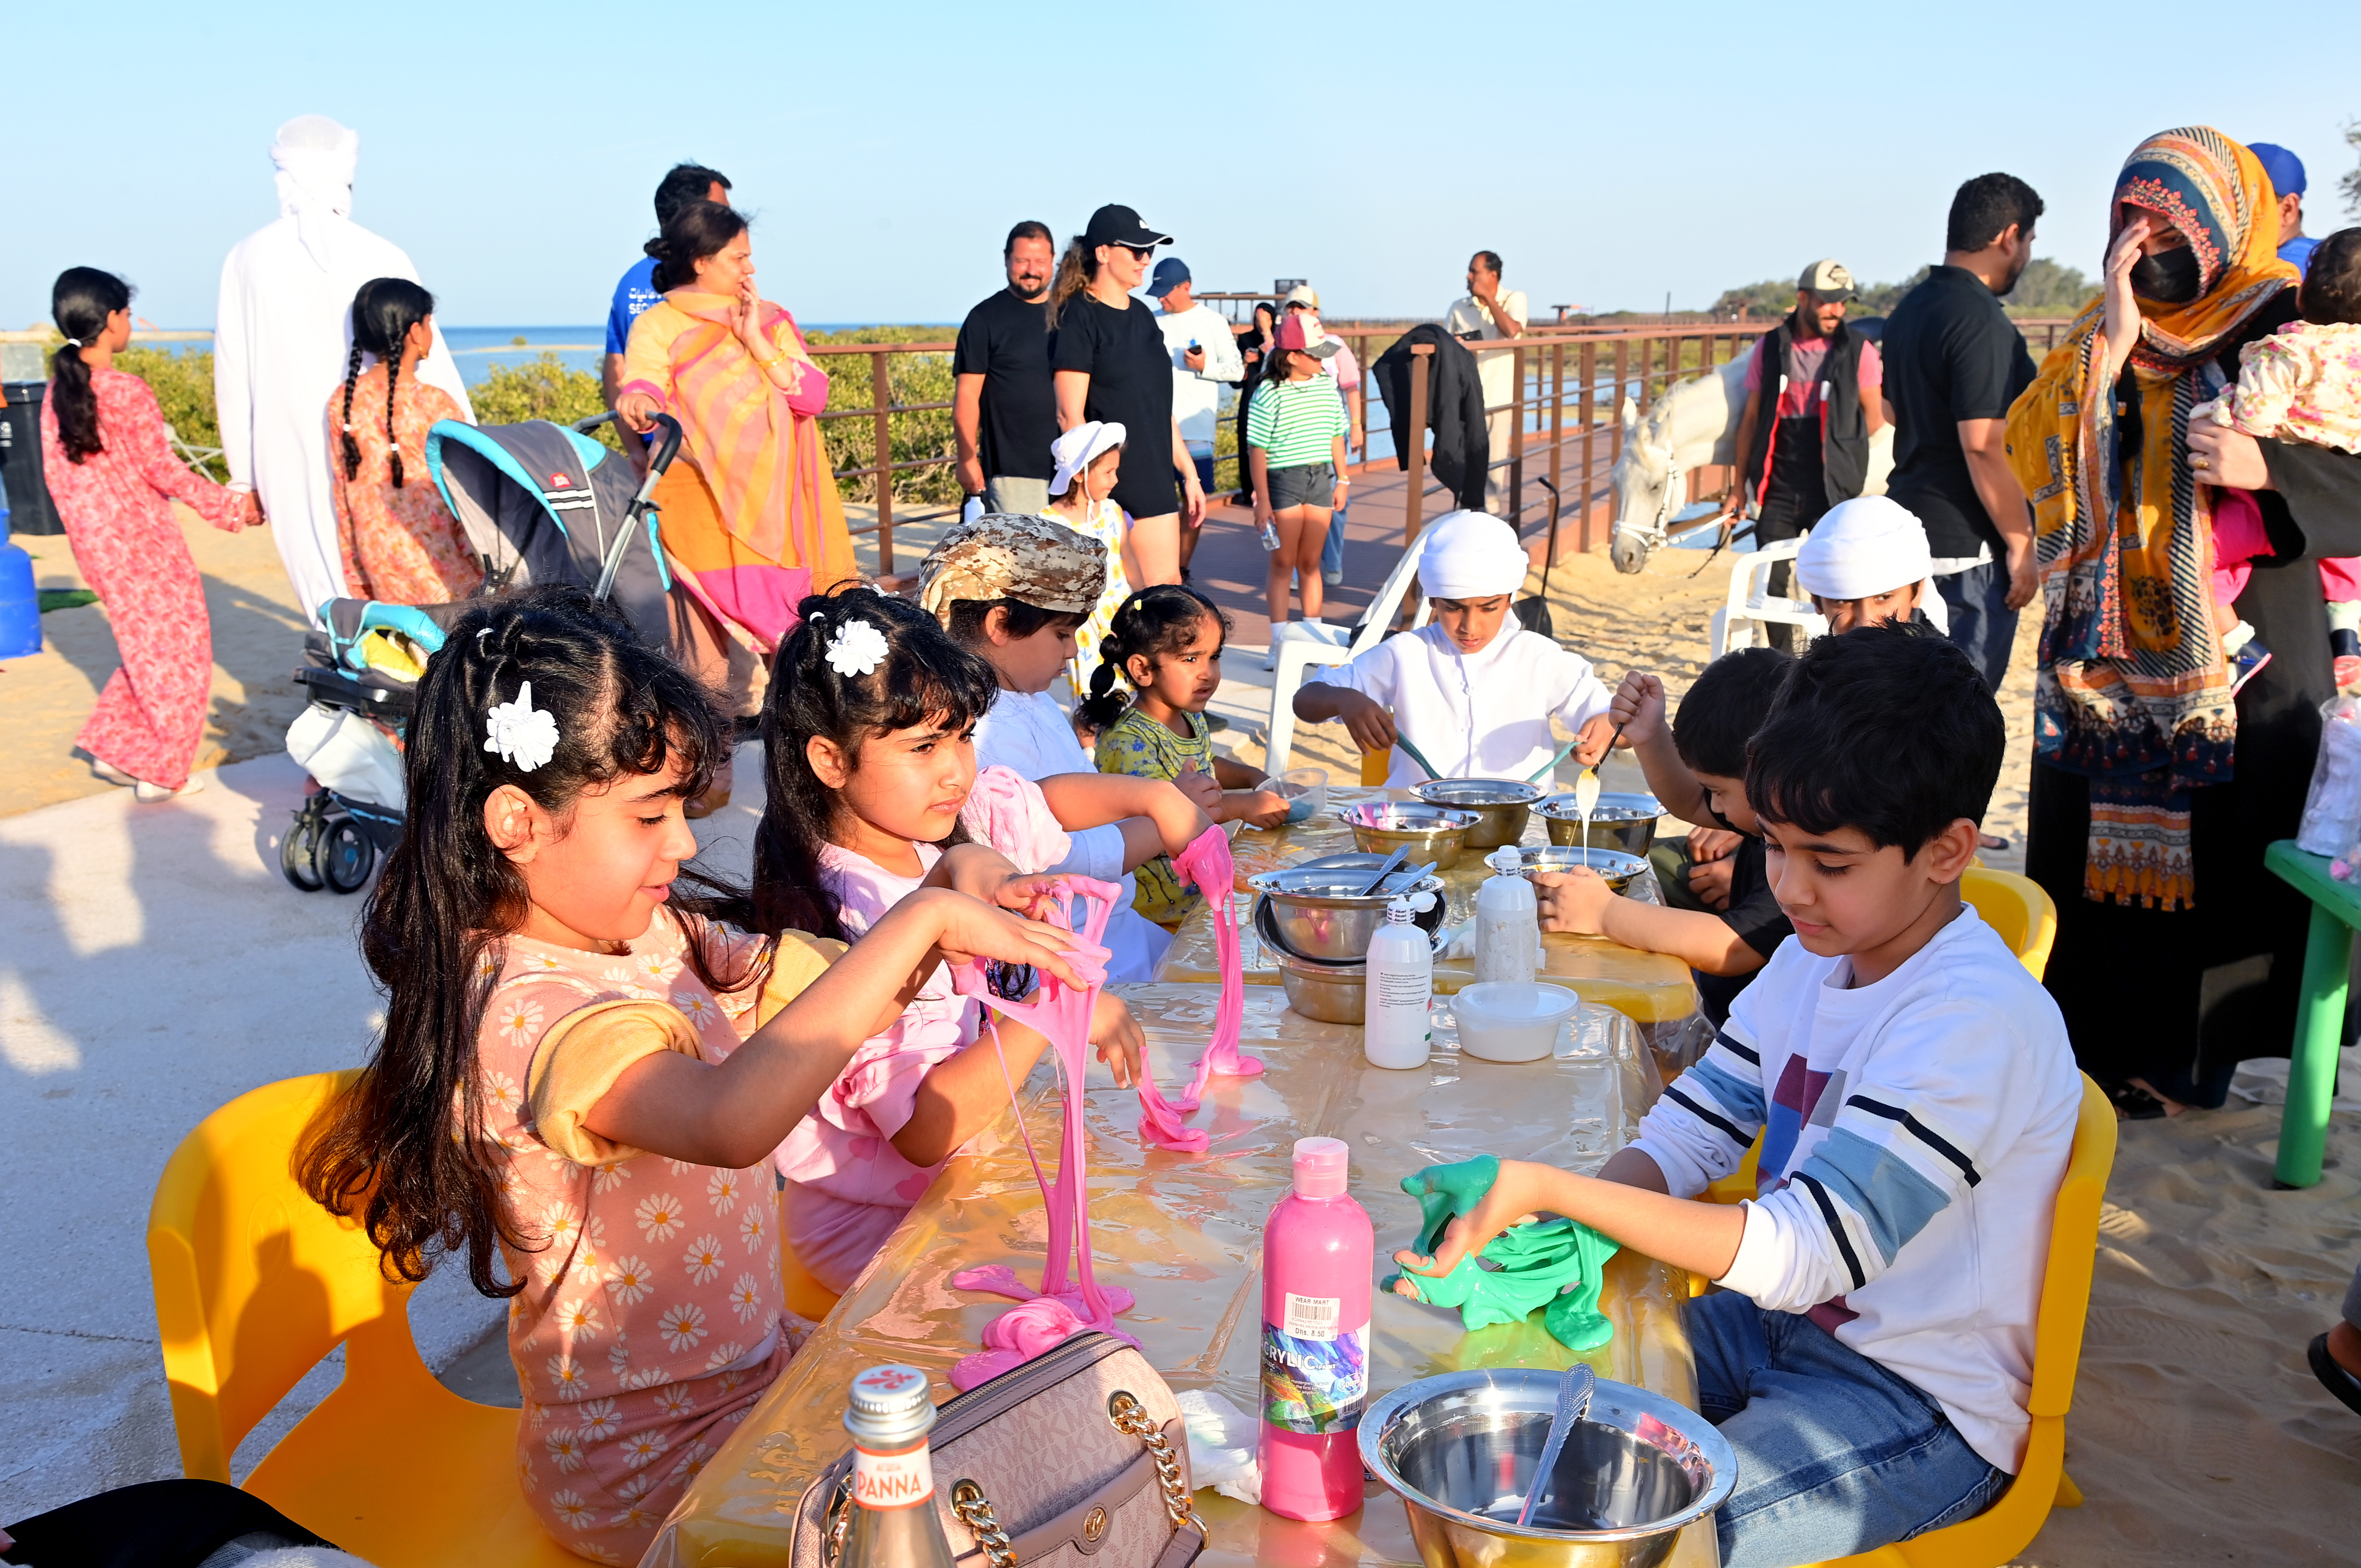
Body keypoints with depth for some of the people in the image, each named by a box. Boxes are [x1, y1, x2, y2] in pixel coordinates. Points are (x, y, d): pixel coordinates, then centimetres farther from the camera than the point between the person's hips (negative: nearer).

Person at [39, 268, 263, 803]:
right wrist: (230, 505, -2)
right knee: (177, 656, 6)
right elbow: (164, 471, -13)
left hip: (92, 543, 7)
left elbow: (58, 474, 9)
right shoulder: (127, 392, -17)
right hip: (143, 541, -7)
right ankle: (162, 774, 12)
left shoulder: (57, 392, 4)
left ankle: (113, 751, 21)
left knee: (145, 650, 22)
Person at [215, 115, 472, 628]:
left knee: (325, 590, 7)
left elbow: (232, 379, 6)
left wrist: (243, 476, 13)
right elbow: (431, 363, -2)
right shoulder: (381, 257, -4)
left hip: (292, 459, 1)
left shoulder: (246, 259, 2)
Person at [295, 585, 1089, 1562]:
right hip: (653, 1463, -8)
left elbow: (844, 1000, 5)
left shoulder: (659, 934, -2)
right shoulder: (531, 1012, -29)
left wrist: (951, 889, -15)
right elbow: (733, 1120, -48)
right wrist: (919, 922, -41)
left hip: (759, 1358, 8)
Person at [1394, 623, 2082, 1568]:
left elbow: (1807, 1253, -30)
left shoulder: (1976, 1021, -26)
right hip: (1782, 1324, 8)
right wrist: (1539, 1231, -17)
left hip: (1922, 1399, -7)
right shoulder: (1815, 958, 0)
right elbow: (1690, 1132, 2)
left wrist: (1554, 1190, -35)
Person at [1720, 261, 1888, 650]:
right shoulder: (1770, 348, 3)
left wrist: (1837, 450, -1)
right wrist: (1740, 484, 6)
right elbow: (1752, 417, 7)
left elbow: (1874, 417, 5)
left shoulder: (1858, 351, -2)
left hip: (1831, 489, -2)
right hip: (1777, 488, 2)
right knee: (1771, 583, 6)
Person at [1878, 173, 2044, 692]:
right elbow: (1983, 444, -22)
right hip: (1968, 550, -9)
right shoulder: (1980, 321, -17)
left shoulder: (1910, 309, 12)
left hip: (1911, 528, 9)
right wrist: (2021, 542, -16)